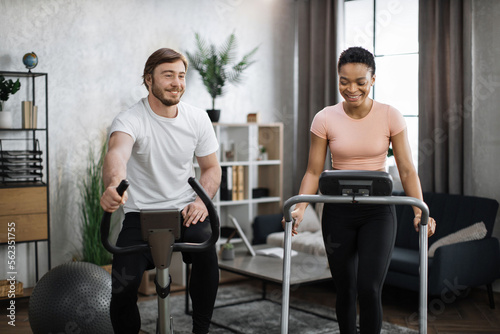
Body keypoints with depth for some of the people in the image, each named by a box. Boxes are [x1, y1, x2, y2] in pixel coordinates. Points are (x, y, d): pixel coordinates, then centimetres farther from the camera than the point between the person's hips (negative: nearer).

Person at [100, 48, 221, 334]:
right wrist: (114, 185, -60)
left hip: (185, 211, 2)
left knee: (206, 251, -29)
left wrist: (201, 200, -9)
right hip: (141, 214, -2)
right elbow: (117, 152, -37)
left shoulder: (198, 118, 1)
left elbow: (212, 167, 12)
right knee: (123, 287, -20)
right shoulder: (130, 120, -13)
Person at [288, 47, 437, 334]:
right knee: (345, 292, 9)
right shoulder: (325, 119, -4)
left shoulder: (391, 117, -5)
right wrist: (300, 208, -18)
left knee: (369, 289, -13)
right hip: (338, 212, 1)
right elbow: (314, 172, -3)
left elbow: (407, 171, -5)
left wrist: (420, 211, -18)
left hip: (378, 212, -1)